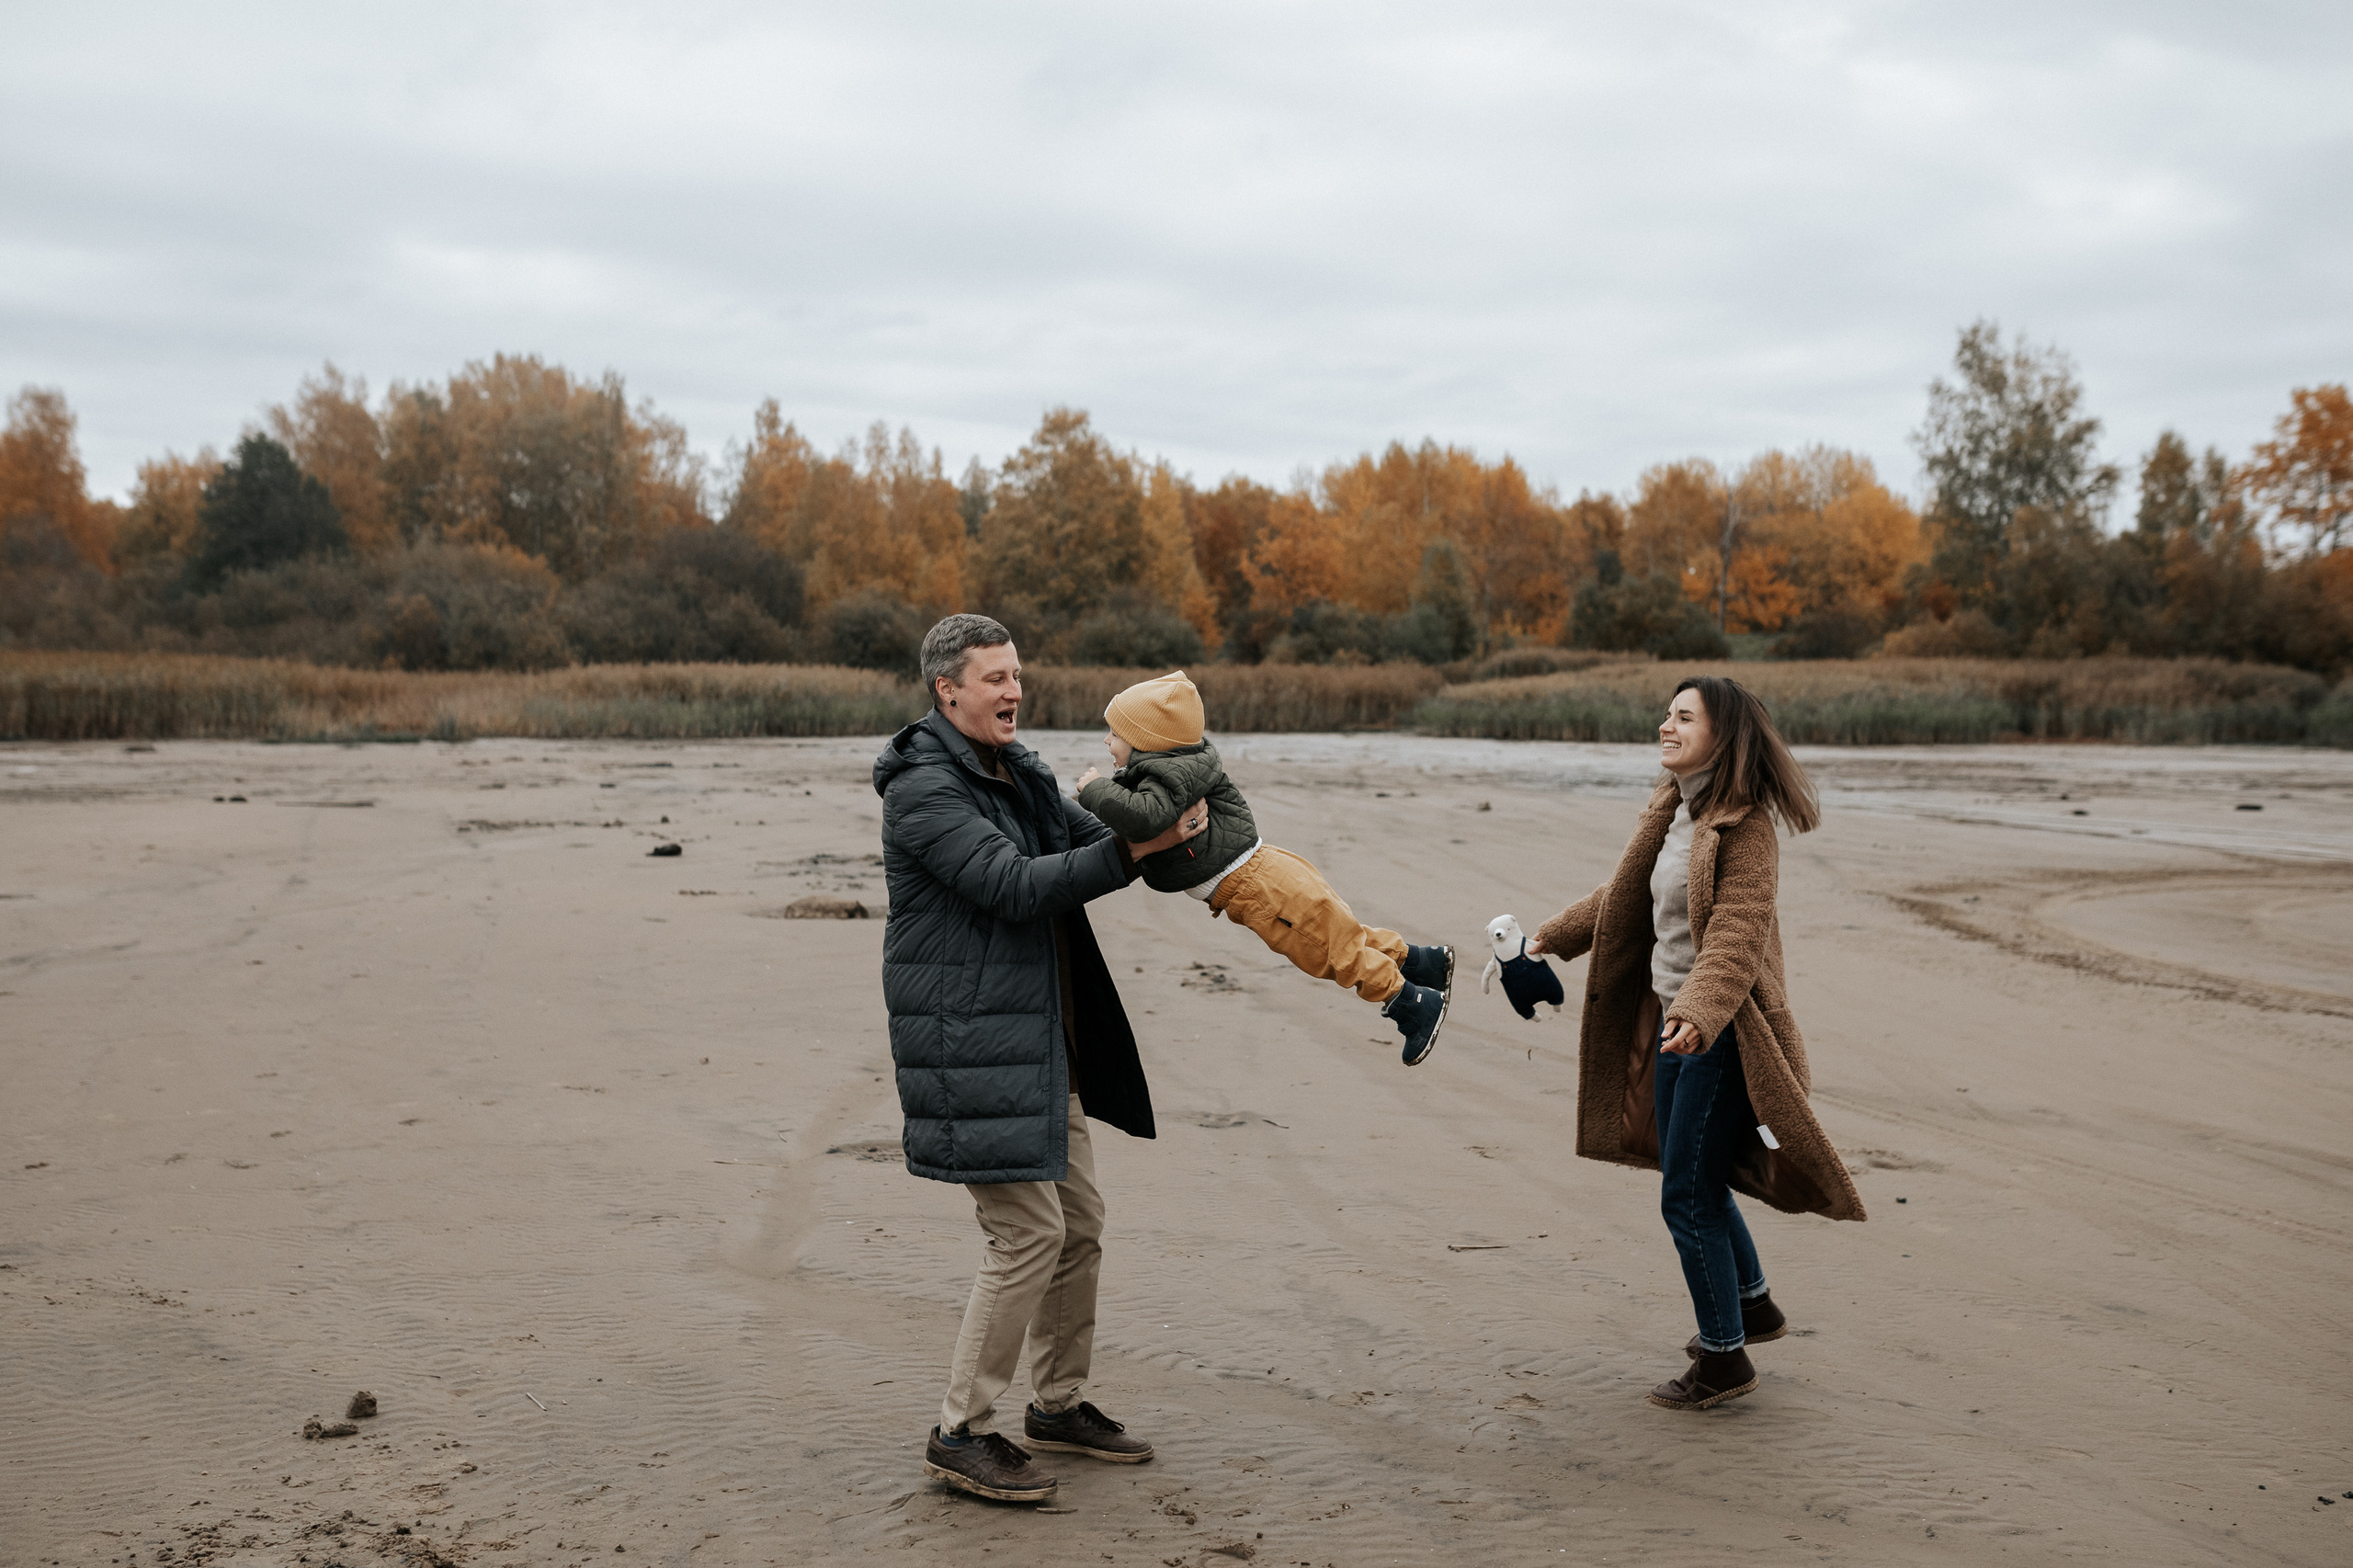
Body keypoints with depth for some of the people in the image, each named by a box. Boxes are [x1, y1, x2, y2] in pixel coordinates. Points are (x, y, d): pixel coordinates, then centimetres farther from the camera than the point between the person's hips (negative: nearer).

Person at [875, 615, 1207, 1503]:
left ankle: (1059, 1404, 29)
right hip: (970, 1045, -10)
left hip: (1042, 1045, 10)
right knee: (1029, 1232, -9)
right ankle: (962, 1434, 3)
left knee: (1080, 1222, 14)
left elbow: (1090, 841, 18)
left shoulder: (1020, 774, 14)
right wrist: (1135, 849, -27)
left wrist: (1162, 822, -2)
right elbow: (1016, 885, -25)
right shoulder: (923, 790, -15)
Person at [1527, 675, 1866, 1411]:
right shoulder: (1673, 811, 9)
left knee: (1687, 1197, -4)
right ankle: (1752, 1306, 41)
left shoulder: (1746, 827, -17)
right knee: (1692, 1177, 20)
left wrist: (1698, 1013, -41)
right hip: (1673, 1019, 9)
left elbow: (1737, 936, -28)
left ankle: (1723, 1357, 11)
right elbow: (1625, 896, 23)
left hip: (1721, 1032, -9)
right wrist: (1556, 936, 28)